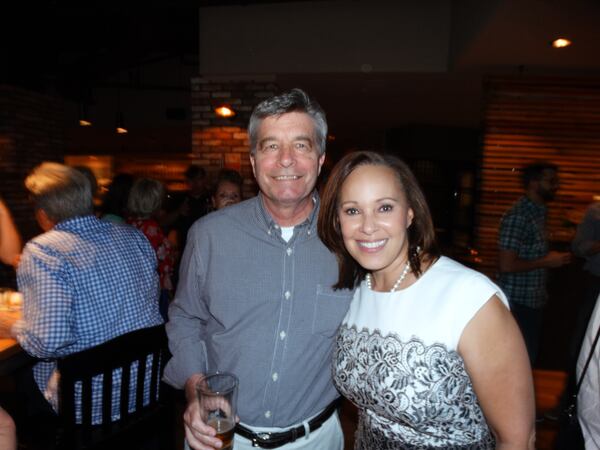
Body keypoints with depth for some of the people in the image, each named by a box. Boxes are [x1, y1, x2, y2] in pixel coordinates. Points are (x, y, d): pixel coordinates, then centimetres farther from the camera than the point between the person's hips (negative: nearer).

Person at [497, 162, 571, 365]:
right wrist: (546, 262, -15)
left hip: (534, 300, 9)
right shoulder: (517, 216, -19)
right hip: (518, 303, -9)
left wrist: (553, 258, 5)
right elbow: (506, 265, -24)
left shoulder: (539, 212, 10)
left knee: (530, 357, 18)